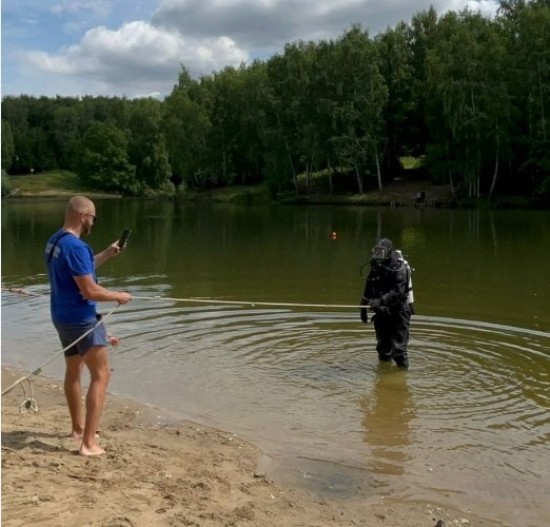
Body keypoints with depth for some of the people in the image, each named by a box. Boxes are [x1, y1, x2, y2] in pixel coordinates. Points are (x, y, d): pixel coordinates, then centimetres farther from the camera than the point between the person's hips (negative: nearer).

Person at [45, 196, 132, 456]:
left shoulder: (54, 241, 7)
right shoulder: (75, 246, -24)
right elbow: (90, 291, -26)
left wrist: (107, 254, 17)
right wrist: (118, 296, -10)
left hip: (63, 316, 10)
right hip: (81, 319, -10)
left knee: (73, 371, 22)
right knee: (101, 375, -3)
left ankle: (78, 427, 38)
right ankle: (88, 442, -5)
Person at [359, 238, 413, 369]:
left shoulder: (399, 268, -16)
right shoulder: (375, 267, 5)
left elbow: (398, 292, -26)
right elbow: (368, 291, 14)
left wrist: (381, 301, -36)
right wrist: (363, 308, 13)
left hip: (398, 311, -7)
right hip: (381, 312, 7)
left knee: (399, 348, -7)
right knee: (383, 346, 18)